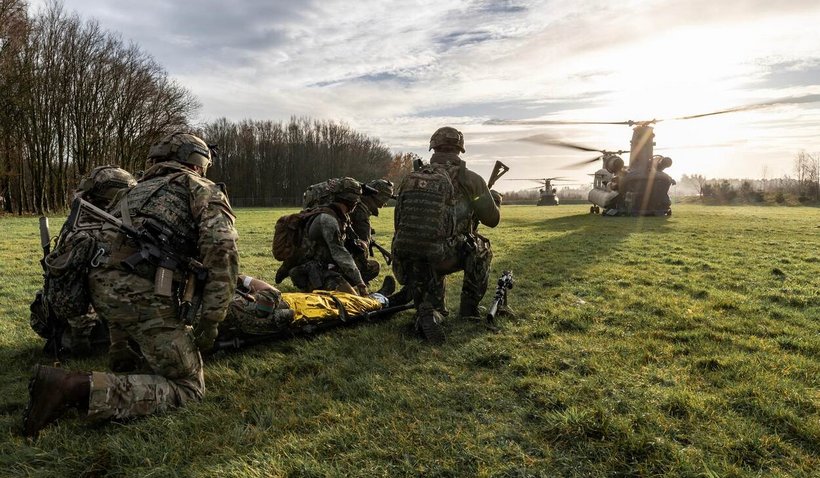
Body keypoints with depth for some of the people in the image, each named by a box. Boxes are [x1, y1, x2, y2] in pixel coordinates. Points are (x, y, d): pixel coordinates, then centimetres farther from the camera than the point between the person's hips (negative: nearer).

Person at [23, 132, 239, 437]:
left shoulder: (138, 189, 29)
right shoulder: (205, 192, 8)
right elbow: (221, 252, -9)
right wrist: (209, 324, -6)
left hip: (99, 285, 8)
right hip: (141, 295, -8)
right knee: (188, 387, -1)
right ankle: (80, 388, -17)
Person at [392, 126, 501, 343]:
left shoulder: (412, 178, 13)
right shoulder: (469, 179, 1)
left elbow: (401, 221, 19)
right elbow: (492, 219, 13)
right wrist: (495, 199, 34)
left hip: (406, 259, 4)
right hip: (442, 256, -4)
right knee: (481, 248, 26)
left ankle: (428, 313, 4)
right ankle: (469, 306, 27)